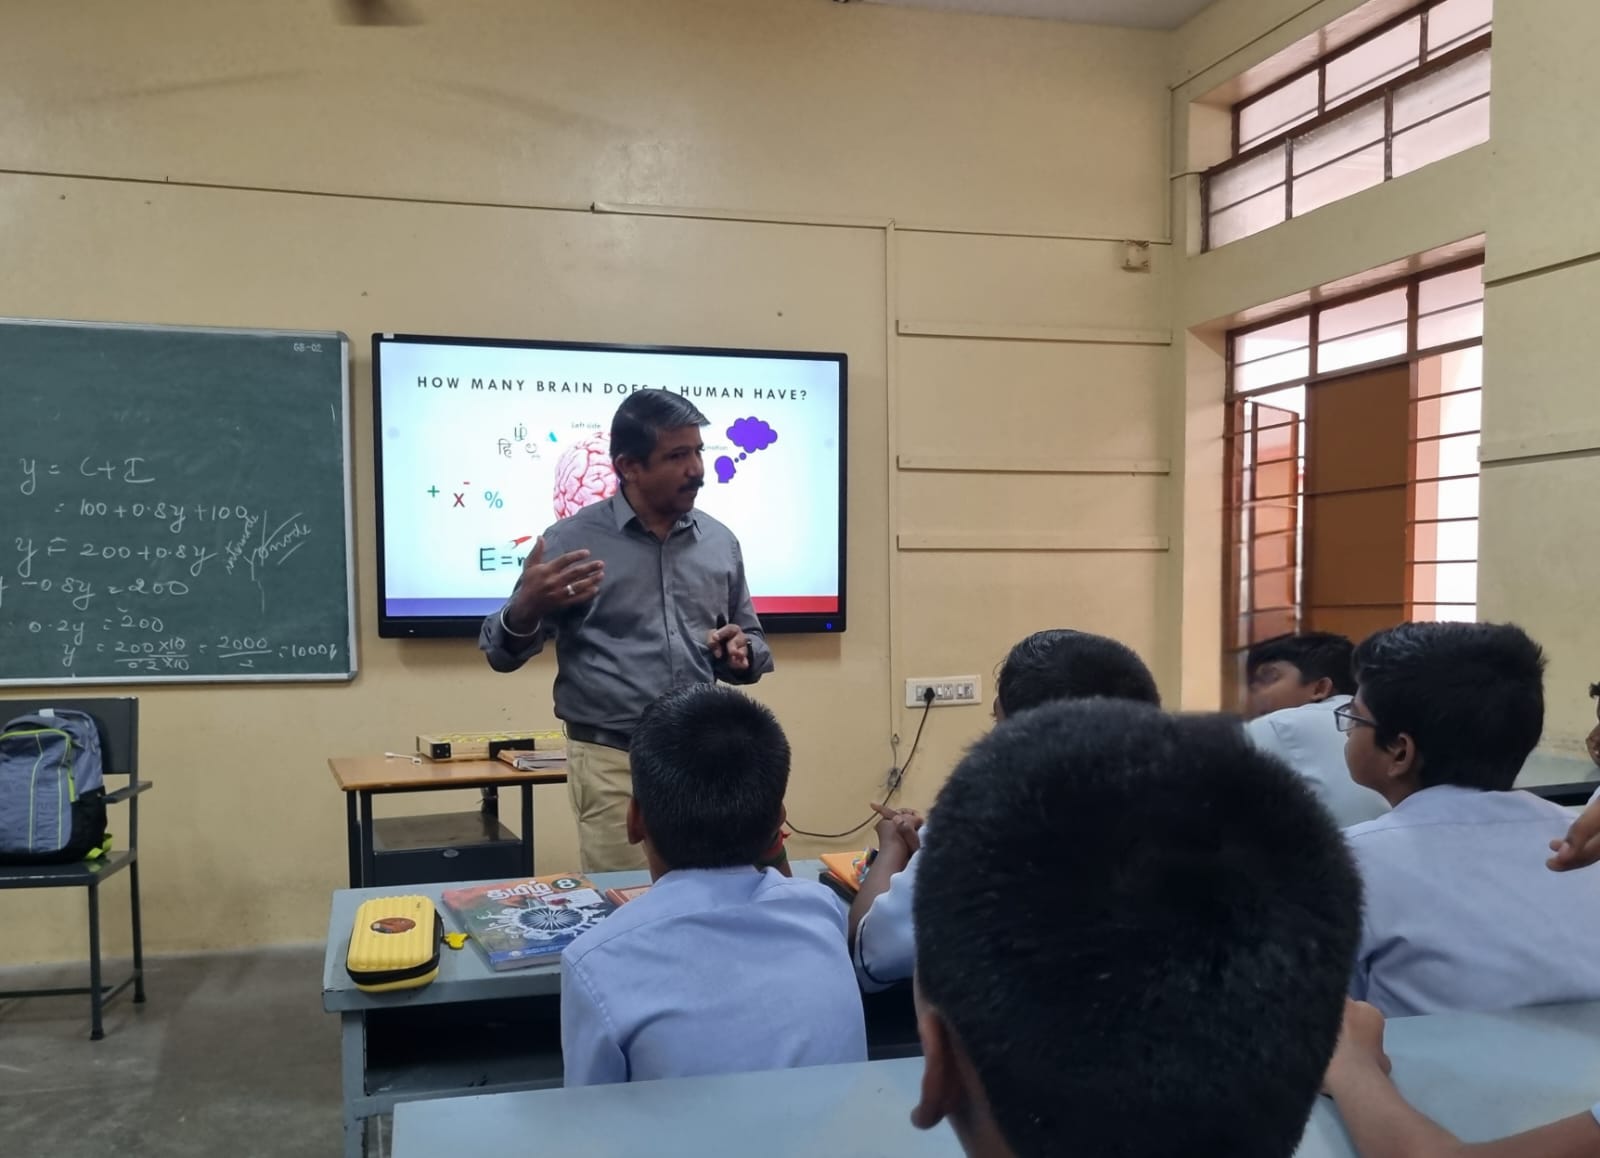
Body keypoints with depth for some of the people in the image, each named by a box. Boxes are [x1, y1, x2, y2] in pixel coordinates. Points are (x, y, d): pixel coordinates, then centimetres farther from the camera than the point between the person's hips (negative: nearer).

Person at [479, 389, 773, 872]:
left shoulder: (719, 541, 6)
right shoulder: (573, 540, -5)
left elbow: (755, 643, 16)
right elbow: (502, 653, -2)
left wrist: (742, 653, -7)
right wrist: (526, 610, -24)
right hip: (612, 763, -4)